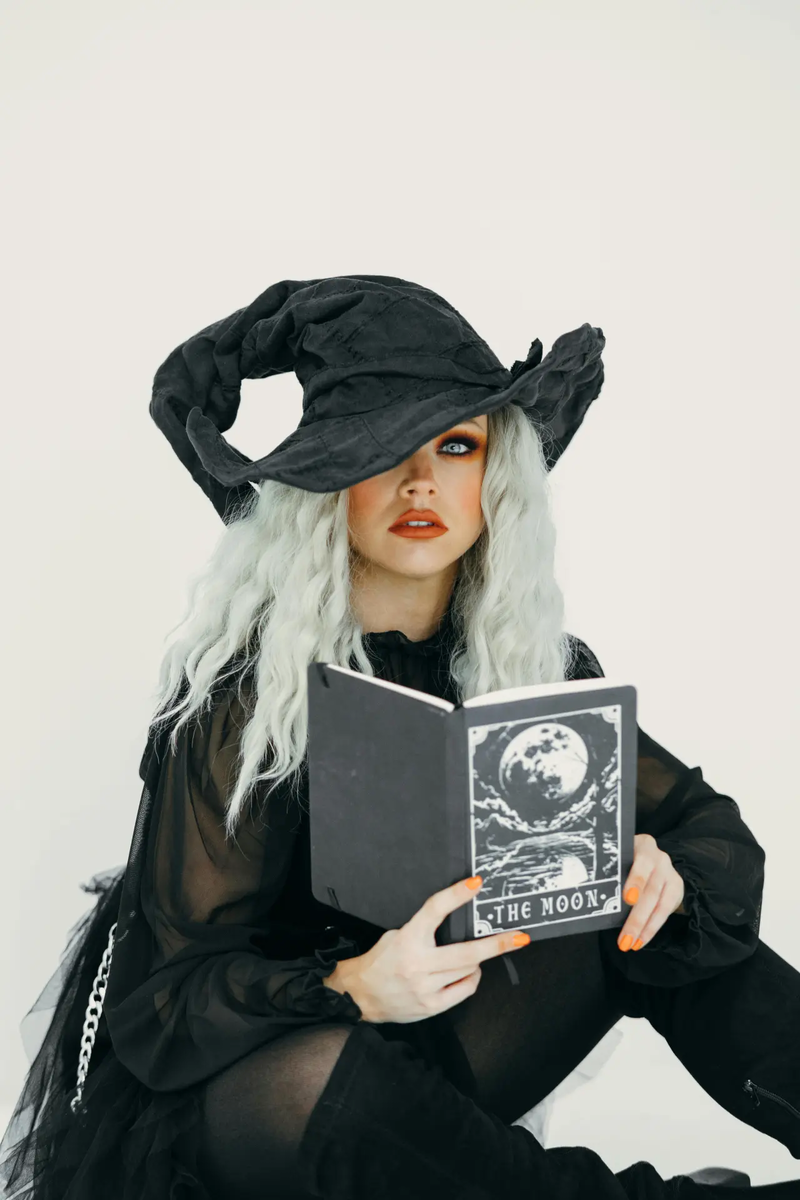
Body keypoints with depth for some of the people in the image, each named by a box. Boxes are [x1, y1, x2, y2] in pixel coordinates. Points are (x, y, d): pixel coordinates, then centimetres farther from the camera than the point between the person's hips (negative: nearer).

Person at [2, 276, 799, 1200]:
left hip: (436, 1059, 5)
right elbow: (167, 1000, -20)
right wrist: (349, 991, -40)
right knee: (317, 1078, -38)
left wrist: (661, 876, -26)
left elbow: (715, 834, -1)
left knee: (666, 925, -13)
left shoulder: (532, 661, -4)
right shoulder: (242, 687, -19)